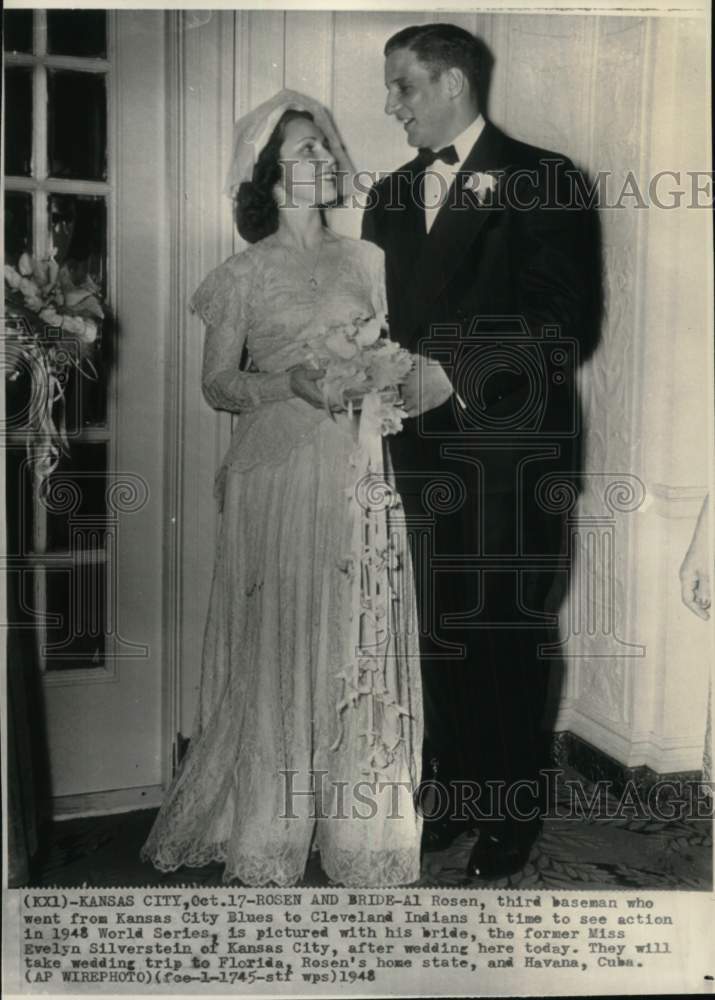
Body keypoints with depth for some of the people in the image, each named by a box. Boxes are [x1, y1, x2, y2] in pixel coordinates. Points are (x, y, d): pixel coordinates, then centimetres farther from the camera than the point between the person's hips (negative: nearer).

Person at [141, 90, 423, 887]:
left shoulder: (366, 259, 14)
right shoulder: (245, 274, 4)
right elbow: (217, 384, 1)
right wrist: (293, 381, -15)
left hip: (360, 474, 3)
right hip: (277, 473, -3)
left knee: (361, 642, 3)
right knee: (278, 645, -1)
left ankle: (361, 830, 16)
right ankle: (269, 839, 13)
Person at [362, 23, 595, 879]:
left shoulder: (540, 179, -2)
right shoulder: (391, 195, 17)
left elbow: (565, 313, -11)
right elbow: (381, 314, 15)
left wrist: (452, 372, -18)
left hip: (512, 447, -4)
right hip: (422, 446, 5)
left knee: (508, 632, 2)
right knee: (441, 627, 9)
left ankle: (512, 809, 18)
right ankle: (455, 785, 25)